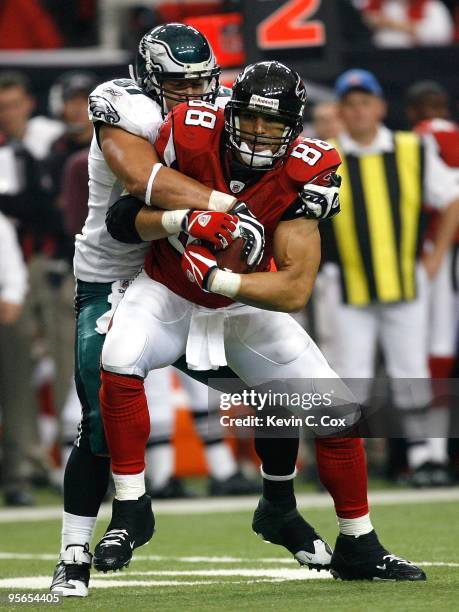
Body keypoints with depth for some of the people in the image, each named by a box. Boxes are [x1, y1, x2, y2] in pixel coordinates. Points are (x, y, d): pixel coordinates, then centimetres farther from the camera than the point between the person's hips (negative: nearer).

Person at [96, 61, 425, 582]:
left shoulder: (303, 173, -20)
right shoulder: (191, 136, -22)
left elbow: (294, 289, -24)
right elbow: (123, 219, -15)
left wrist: (218, 277, -32)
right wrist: (181, 218, -33)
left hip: (245, 301, 1)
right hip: (167, 292, -1)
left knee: (338, 411, -6)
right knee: (120, 364, -32)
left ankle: (358, 547, 14)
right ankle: (130, 512, -15)